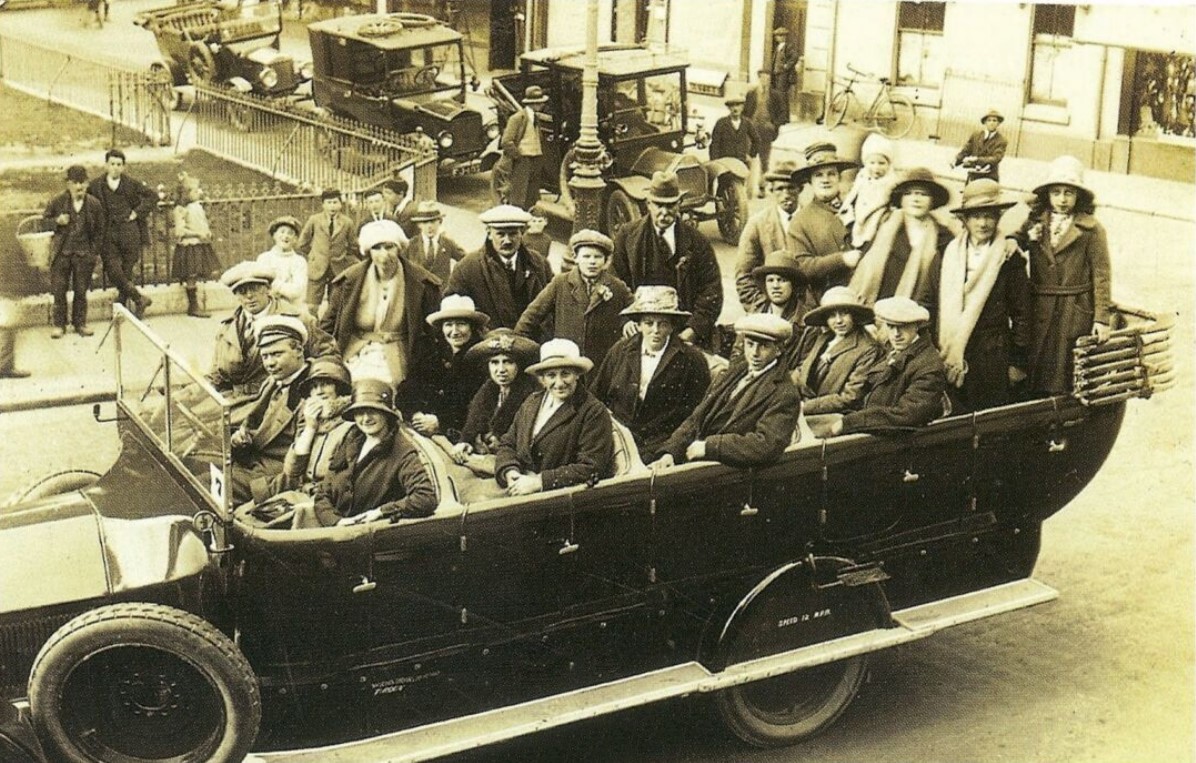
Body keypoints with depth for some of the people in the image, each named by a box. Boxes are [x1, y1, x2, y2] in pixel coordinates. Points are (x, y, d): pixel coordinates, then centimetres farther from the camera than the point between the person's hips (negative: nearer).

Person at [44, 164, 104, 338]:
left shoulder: (94, 204, 0)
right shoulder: (57, 201, -3)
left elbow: (99, 230, 7)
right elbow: (45, 218, 9)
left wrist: (95, 252, 2)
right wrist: (57, 221, -12)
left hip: (84, 253, 0)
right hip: (61, 252, 0)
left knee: (81, 291, 6)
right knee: (59, 290, 2)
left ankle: (80, 323, 18)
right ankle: (59, 324, 12)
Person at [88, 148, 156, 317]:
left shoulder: (132, 184, 3)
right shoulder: (96, 186, 4)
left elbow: (153, 196, 8)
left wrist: (137, 212, 0)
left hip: (130, 233, 0)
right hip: (108, 235, 0)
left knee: (126, 273, 2)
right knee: (113, 272, -13)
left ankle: (123, 305, 12)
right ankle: (139, 299, -3)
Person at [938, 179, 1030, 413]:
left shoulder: (1009, 258, -1)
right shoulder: (950, 253, 5)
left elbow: (1021, 314, 2)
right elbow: (939, 307, 7)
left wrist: (1017, 362, 0)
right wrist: (935, 353, 4)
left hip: (993, 357, -2)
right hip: (952, 353, 2)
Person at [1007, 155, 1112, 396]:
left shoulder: (1091, 229, -3)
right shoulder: (1035, 223, 8)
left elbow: (1101, 275, -4)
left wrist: (1102, 317, -8)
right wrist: (1010, 242, -21)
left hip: (1075, 313, -3)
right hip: (1039, 311, 3)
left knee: (1066, 381, 0)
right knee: (1036, 380, 6)